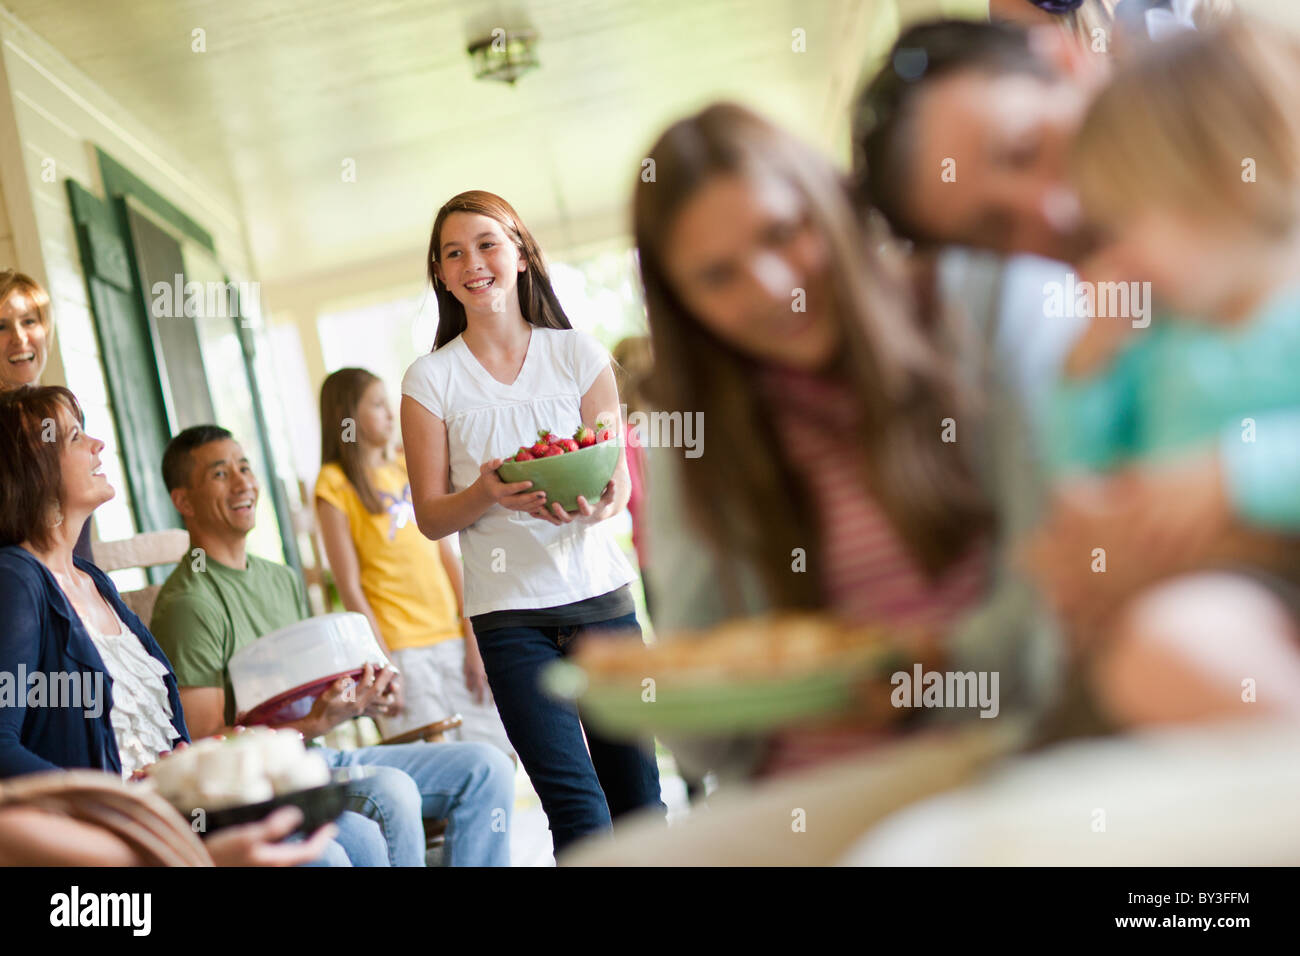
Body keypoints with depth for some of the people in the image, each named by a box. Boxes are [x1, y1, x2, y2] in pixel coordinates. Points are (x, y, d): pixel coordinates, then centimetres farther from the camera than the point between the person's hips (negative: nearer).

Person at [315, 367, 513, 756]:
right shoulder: (335, 483, -3)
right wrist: (385, 666, -12)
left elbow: (447, 557, 13)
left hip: (451, 638, 6)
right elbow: (349, 585, -7)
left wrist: (473, 640, 6)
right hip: (401, 648, -6)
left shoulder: (409, 469, 15)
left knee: (498, 756, 2)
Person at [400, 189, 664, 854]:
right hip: (509, 612, -1)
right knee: (579, 811, -10)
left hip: (601, 595, 2)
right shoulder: (430, 380, 2)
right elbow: (430, 517, 1)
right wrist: (487, 494, -20)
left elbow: (620, 479, 4)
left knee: (638, 798, 5)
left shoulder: (577, 354, 5)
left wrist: (600, 504, -20)